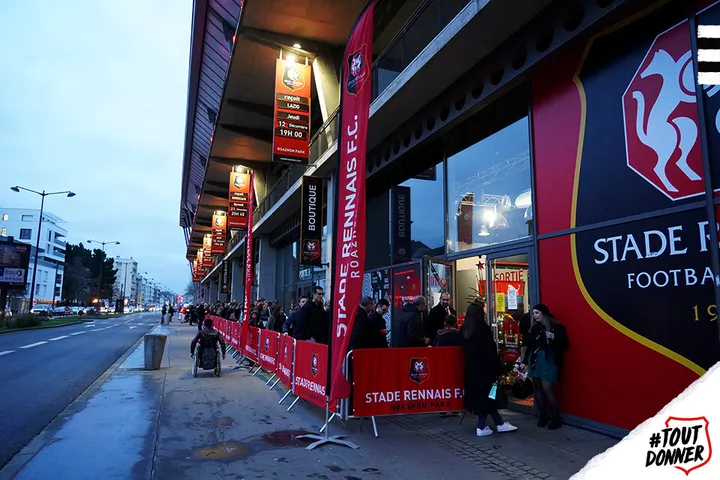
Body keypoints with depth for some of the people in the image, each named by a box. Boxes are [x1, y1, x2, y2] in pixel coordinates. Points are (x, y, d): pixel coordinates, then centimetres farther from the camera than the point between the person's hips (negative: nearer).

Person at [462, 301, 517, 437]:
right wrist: (497, 368, -8)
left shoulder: (464, 329, 2)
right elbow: (491, 350, -14)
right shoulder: (483, 328, -17)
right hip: (484, 367, -7)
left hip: (471, 367, 7)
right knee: (485, 394, 5)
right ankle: (481, 427, 11)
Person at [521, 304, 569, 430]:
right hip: (535, 360, 5)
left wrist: (553, 337, -22)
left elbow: (565, 344, -7)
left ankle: (556, 419, 5)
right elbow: (529, 344, 13)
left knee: (547, 389, -8)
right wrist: (525, 360, 8)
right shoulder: (534, 327, 11)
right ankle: (542, 416, 20)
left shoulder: (556, 326, -4)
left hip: (548, 361, -5)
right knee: (538, 389, 8)